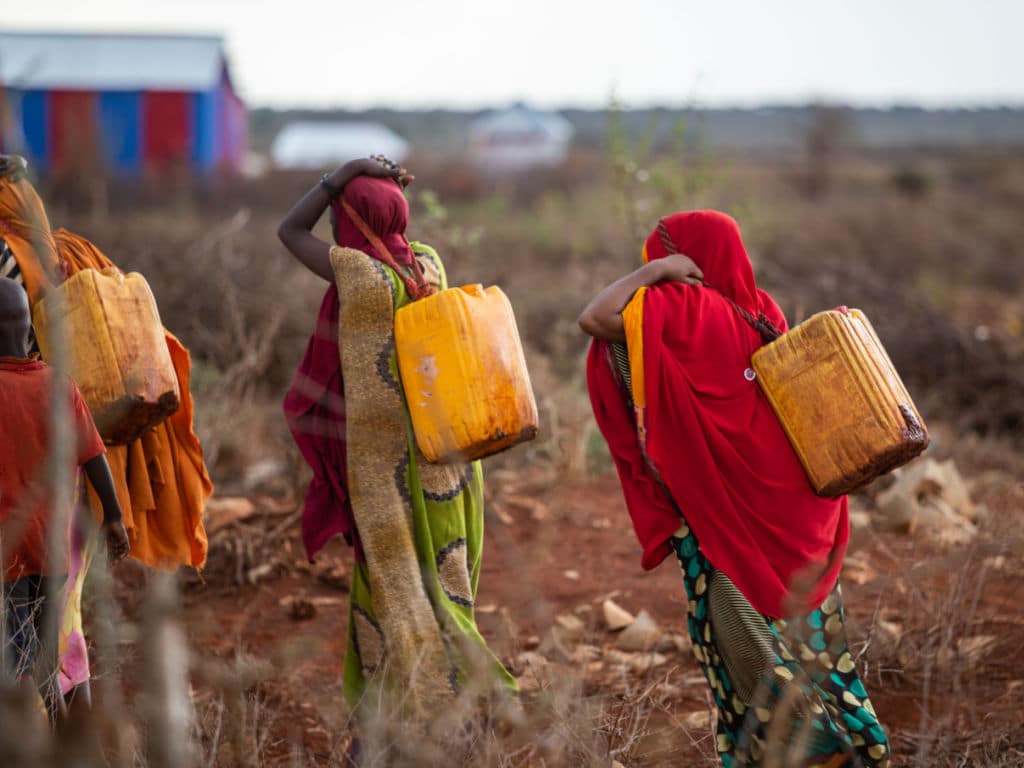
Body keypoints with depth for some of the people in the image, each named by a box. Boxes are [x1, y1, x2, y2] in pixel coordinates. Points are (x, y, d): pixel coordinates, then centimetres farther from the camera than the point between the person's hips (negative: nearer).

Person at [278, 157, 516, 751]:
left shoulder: (360, 272, -17)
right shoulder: (428, 264, 0)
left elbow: (290, 230, -3)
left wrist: (346, 172, -3)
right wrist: (380, 187, 8)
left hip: (390, 467, -6)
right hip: (442, 458, 6)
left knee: (397, 587, 4)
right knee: (439, 583, 15)